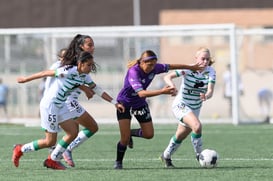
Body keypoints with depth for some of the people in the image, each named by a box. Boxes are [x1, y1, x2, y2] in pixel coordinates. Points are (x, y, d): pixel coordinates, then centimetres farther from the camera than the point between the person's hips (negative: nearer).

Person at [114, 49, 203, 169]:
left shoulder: (154, 68, -17)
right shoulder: (133, 72, -34)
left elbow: (171, 66, 1)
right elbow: (141, 93, -44)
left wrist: (191, 67, 9)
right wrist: (162, 91, -52)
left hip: (140, 104, 6)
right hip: (124, 104, -6)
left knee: (149, 134, 4)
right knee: (125, 139, -11)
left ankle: (131, 133, 33)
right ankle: (118, 162, 13)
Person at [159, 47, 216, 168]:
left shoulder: (210, 72, -11)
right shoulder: (188, 69, -19)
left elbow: (210, 90, -22)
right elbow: (168, 77, -25)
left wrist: (206, 96, -45)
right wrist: (172, 85, -47)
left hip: (195, 108, 5)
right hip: (181, 105, -5)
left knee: (181, 136, 17)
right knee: (197, 126, -30)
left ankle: (166, 157, 40)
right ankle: (199, 154, -15)